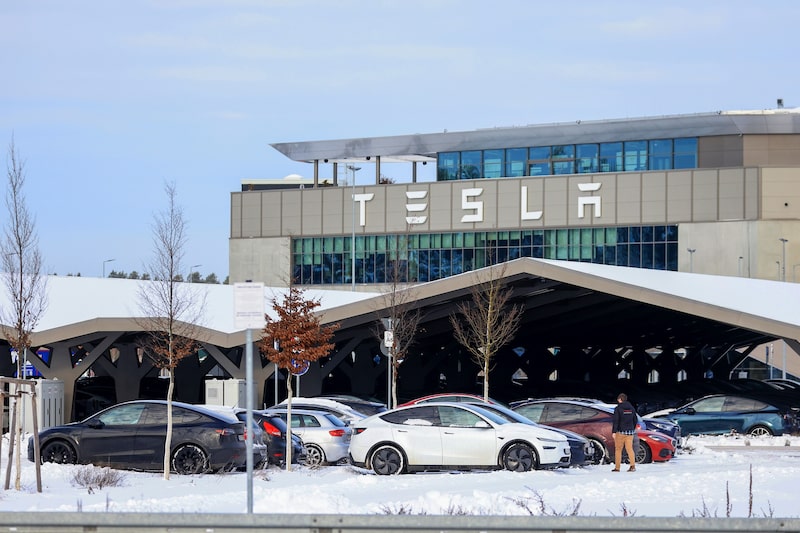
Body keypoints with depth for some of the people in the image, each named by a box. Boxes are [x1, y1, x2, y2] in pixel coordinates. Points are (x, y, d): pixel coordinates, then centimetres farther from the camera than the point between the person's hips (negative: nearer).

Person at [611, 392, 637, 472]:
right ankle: (633, 465, -13)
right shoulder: (631, 408, 9)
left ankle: (617, 467, 6)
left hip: (621, 432, -4)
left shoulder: (618, 408, -8)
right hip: (630, 432, 5)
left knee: (618, 449, 4)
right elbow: (635, 420, 16)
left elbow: (616, 421, -14)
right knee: (629, 448, 2)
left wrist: (613, 432, -13)